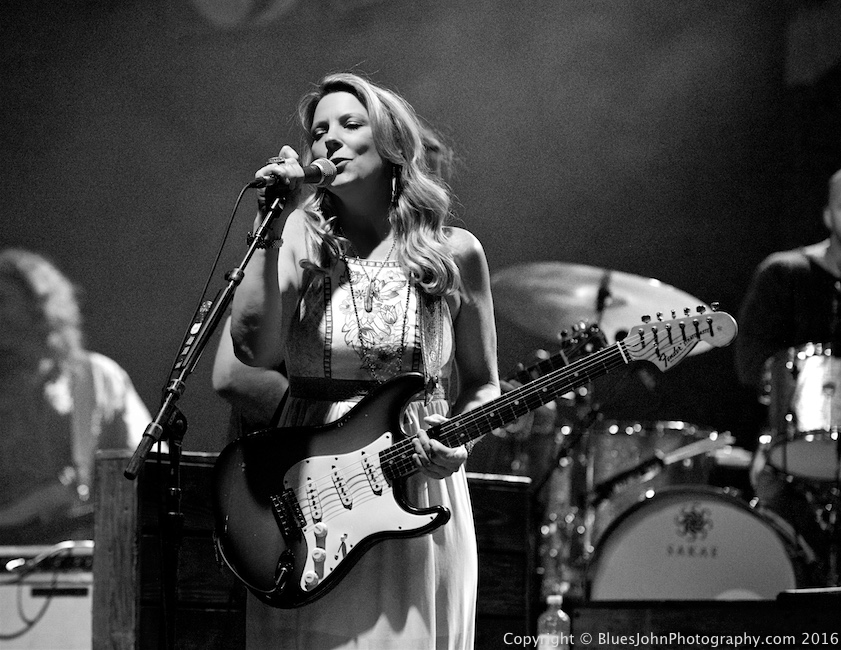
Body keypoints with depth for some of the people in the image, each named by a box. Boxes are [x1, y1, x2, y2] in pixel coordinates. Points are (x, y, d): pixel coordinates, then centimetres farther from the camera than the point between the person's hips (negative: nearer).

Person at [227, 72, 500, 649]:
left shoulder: (453, 254, 3)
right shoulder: (302, 247, 2)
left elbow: (480, 385, 12)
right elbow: (255, 348, -14)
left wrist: (457, 443, -9)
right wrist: (280, 220, -15)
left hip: (419, 491, 0)